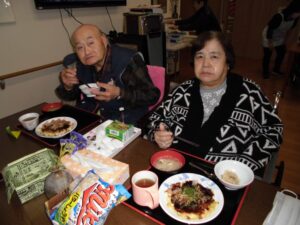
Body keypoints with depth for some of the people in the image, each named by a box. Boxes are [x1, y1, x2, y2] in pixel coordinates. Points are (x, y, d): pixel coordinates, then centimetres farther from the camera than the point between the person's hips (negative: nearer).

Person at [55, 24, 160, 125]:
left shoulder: (128, 61, -20)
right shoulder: (76, 63, -3)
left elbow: (152, 95, -17)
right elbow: (69, 97, 11)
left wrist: (119, 93, -30)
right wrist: (68, 87, -14)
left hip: (125, 125, -4)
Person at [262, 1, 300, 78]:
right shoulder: (279, 17, -35)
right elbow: (270, 29, -26)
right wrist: (270, 43, -20)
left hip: (280, 38, 7)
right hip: (269, 37, -7)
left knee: (281, 53, 12)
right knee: (267, 55, 1)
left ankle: (276, 70, 31)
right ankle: (265, 72, 18)